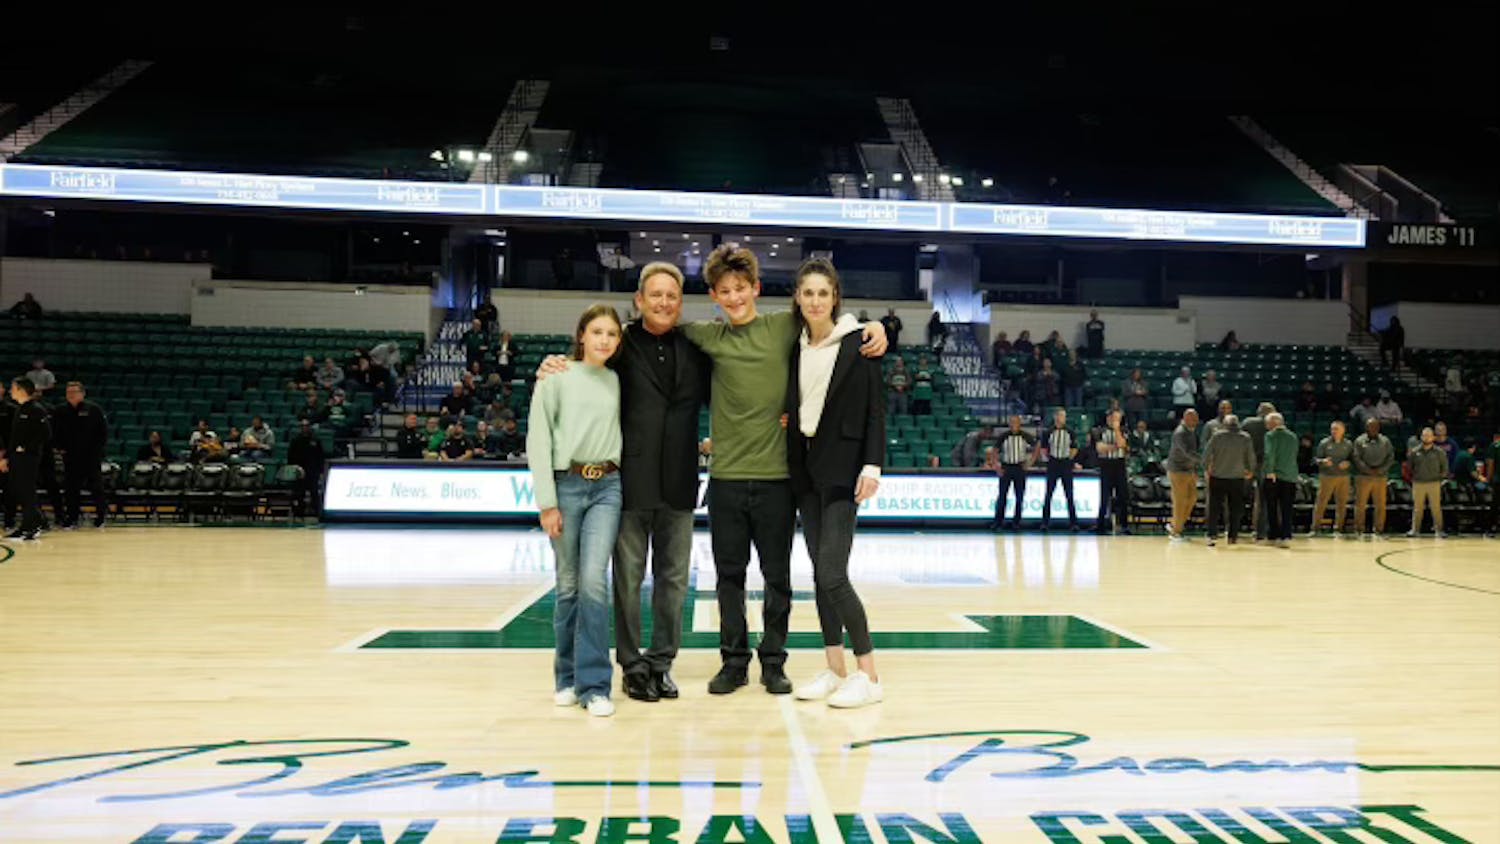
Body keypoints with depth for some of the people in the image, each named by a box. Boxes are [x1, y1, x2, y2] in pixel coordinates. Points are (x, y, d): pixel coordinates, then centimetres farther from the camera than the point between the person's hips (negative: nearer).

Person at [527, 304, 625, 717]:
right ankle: (567, 677, 22)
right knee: (569, 585, 5)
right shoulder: (557, 377, 0)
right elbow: (538, 440, -3)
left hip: (607, 486, 2)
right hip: (566, 484, -1)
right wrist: (547, 502, -7)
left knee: (594, 579, -10)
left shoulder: (618, 381, 10)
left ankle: (594, 685, -3)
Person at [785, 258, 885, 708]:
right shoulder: (795, 347, 10)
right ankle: (834, 669, 18)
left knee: (833, 573, -12)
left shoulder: (856, 343, -5)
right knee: (820, 572, 9)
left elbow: (875, 410, -8)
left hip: (842, 468, -6)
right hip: (805, 468, 6)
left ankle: (869, 675, 0)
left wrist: (872, 466, -16)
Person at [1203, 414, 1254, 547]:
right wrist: (1251, 471, 20)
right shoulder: (1245, 437, 0)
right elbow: (1251, 457, 3)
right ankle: (1233, 536, 12)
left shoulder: (1217, 435, -4)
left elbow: (1207, 453, -6)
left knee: (1214, 507, 4)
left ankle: (1212, 534, -6)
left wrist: (1206, 468, 9)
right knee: (1235, 508, 10)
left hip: (1217, 477, -1)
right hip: (1237, 478, 1)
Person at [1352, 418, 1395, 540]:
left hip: (1381, 477, 2)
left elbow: (1391, 458, 5)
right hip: (1363, 477, -2)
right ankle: (1358, 530, 6)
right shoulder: (1360, 441, 5)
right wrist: (1369, 470, -14)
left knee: (1380, 505, 1)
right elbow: (1357, 458, -3)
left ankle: (1378, 530, 7)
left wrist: (1380, 470, -9)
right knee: (1360, 504, -1)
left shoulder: (1385, 441, 10)